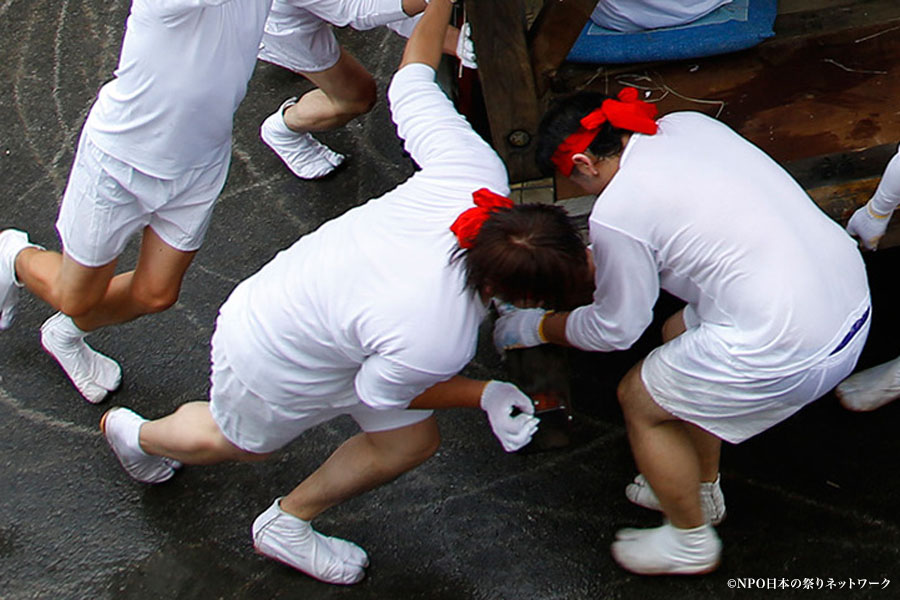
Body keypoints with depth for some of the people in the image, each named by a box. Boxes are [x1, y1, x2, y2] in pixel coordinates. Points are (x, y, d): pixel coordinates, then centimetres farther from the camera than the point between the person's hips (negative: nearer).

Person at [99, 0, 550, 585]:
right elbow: (381, 393, -19)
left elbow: (411, 82, -13)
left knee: (410, 444, 16)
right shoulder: (434, 343, -44)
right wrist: (485, 394, -16)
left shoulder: (476, 167, -31)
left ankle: (286, 525, 42)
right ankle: (135, 432, 61)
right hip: (272, 363, -6)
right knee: (241, 443, 27)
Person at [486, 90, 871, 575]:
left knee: (640, 402, 13)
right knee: (678, 334, 29)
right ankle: (703, 491, 47)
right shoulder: (686, 125, 7)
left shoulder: (616, 214, -15)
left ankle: (692, 543, 33)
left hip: (790, 349, -9)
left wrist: (538, 328, 17)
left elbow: (616, 330, 0)